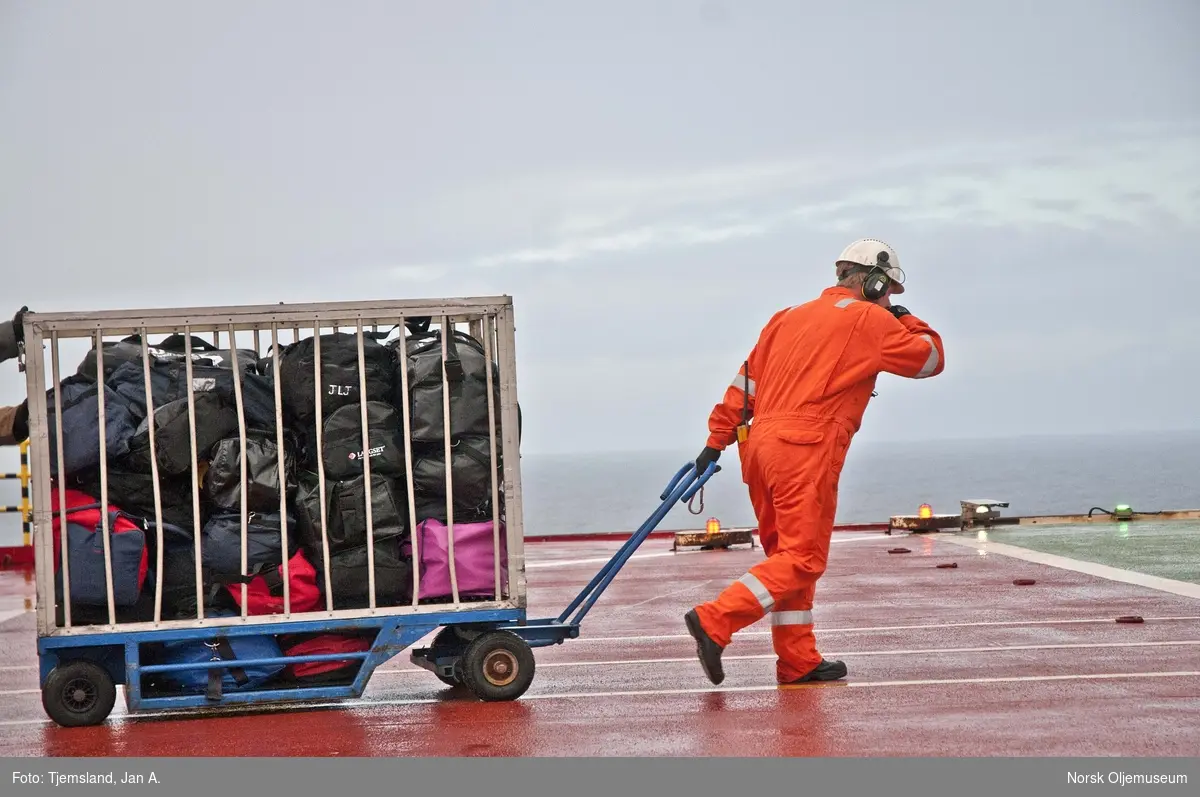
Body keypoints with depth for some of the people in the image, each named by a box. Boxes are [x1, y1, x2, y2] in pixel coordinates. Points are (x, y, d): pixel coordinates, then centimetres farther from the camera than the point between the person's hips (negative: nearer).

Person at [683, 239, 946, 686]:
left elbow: (746, 382, 20)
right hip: (807, 450, -8)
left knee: (787, 554, 13)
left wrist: (716, 442, 20)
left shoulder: (789, 317, 23)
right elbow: (932, 358, 11)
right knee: (802, 559, -7)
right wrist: (907, 321, 28)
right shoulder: (871, 320, 4)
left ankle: (798, 662, 14)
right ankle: (714, 622, -19)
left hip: (759, 443, 8)